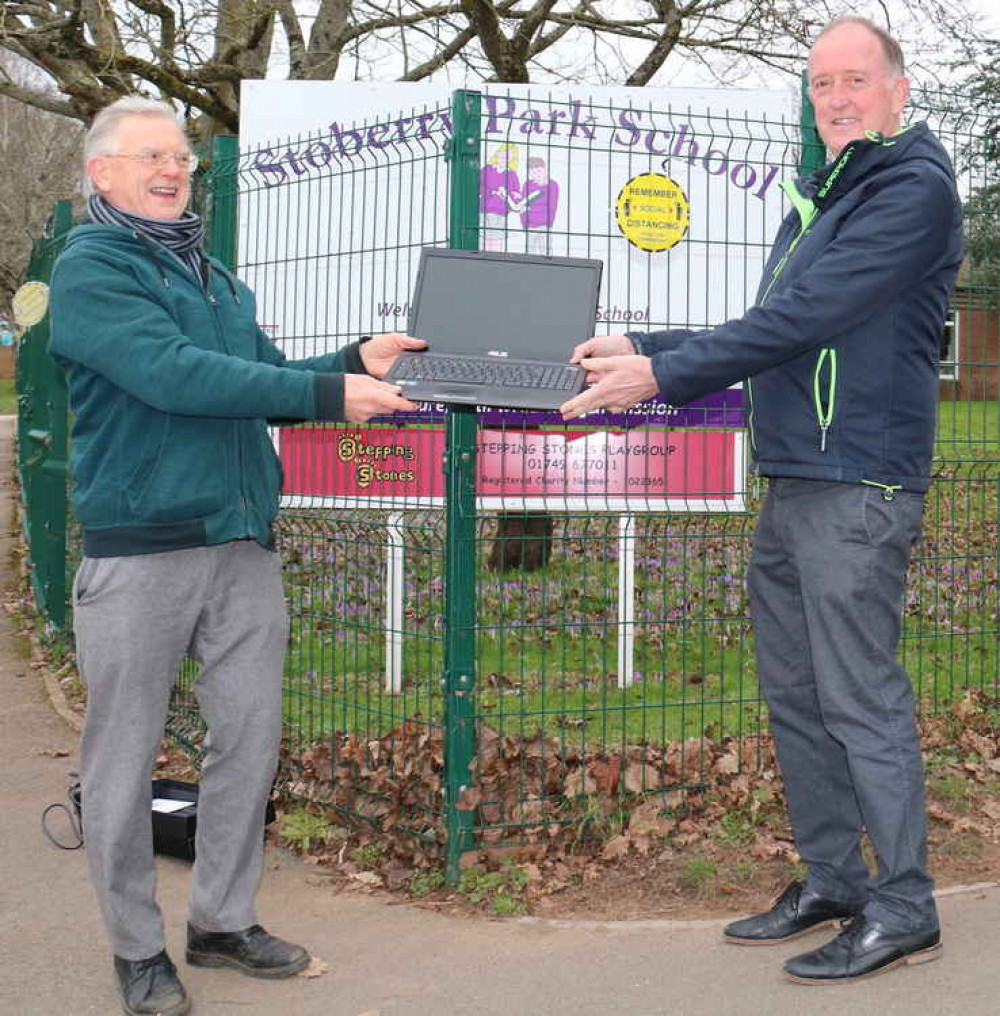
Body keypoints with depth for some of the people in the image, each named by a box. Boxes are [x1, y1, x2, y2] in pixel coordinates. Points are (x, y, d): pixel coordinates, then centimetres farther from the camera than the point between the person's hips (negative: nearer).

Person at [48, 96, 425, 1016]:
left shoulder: (213, 277, 18)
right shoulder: (91, 269, -6)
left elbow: (264, 376, 17)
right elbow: (171, 376, -19)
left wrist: (357, 362, -1)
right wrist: (328, 395, -21)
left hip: (242, 542, 7)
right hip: (139, 549, -7)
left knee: (250, 736, 10)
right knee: (125, 754, 3)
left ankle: (224, 921, 26)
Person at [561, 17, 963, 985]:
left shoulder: (913, 189, -9)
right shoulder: (819, 200, 20)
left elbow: (802, 319, -18)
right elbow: (772, 334, 22)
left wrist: (663, 376, -19)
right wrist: (641, 348, 13)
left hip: (858, 486, -9)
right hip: (790, 483, 9)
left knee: (860, 696, -6)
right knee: (795, 694, 13)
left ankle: (904, 906, 4)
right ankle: (830, 881, 24)